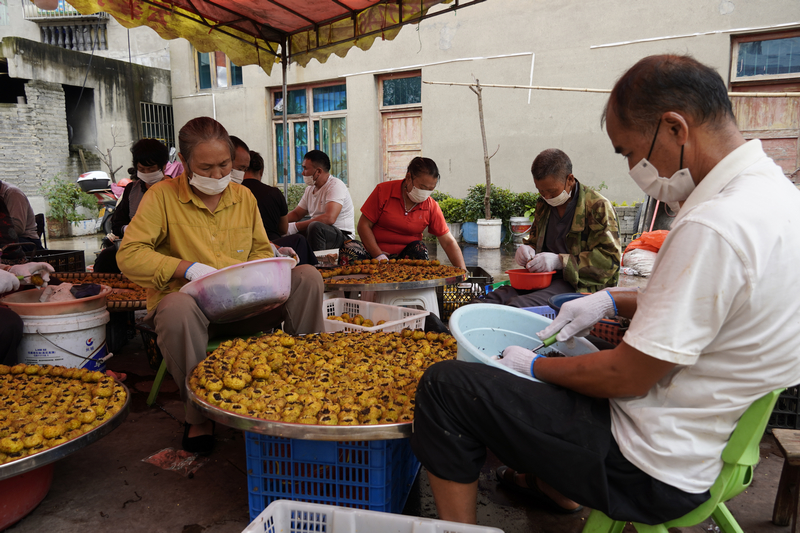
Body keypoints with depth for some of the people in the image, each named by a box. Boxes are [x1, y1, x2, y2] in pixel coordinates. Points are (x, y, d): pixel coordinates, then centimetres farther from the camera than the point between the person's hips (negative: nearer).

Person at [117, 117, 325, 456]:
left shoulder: (243, 196, 11)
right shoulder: (162, 196, -3)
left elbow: (262, 250, 20)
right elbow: (129, 255, -9)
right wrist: (189, 269, -20)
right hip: (189, 304, -3)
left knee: (307, 276, -15)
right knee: (178, 308, -41)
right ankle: (199, 418, -20)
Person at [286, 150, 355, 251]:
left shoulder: (335, 185, -14)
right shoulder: (310, 189, 15)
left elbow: (329, 218, -29)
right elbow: (296, 214, 21)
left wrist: (295, 227, -28)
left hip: (341, 236, -8)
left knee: (315, 226, -37)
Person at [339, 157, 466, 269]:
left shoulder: (431, 207, -2)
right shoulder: (383, 191, -8)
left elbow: (448, 242, -1)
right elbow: (364, 225, -7)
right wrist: (379, 257, -17)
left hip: (406, 255, 2)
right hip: (374, 251, -1)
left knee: (420, 249, -31)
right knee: (349, 249, -30)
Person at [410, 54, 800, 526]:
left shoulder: (713, 228, -29)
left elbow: (627, 378, -23)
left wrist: (534, 366, -8)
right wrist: (616, 301, 10)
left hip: (655, 472, -10)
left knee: (445, 385, -13)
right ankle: (554, 483, 34)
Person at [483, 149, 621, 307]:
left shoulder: (599, 207, -4)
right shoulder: (543, 205, 17)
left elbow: (610, 259, -12)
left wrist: (560, 261, -20)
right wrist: (526, 250, 3)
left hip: (580, 285, -6)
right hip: (543, 279, 6)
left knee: (519, 306, -36)